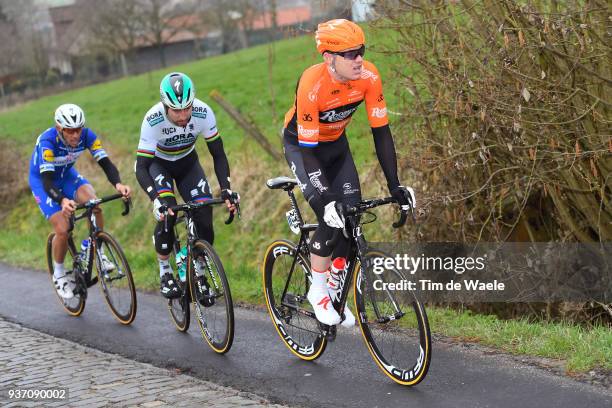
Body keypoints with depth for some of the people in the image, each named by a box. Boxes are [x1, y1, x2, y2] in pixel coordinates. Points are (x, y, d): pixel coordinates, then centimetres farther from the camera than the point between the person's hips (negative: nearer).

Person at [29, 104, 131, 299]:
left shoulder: (86, 135, -24)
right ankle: (59, 274, 7)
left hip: (66, 174, 4)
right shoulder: (47, 142, -35)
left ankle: (99, 253, -6)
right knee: (63, 230, -18)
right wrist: (62, 201, -60)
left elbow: (106, 163, -27)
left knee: (95, 205, -25)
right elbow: (47, 181, -41)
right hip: (42, 181, -3)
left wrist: (117, 184, -48)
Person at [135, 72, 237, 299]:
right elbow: (141, 167, -34)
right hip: (158, 163, -2)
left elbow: (218, 154, -18)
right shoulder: (153, 120, -35)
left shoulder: (203, 113, -29)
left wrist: (226, 189, -31)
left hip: (187, 163, 2)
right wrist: (156, 199, -49)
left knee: (204, 219, -12)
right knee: (167, 214, -26)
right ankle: (165, 273, -6)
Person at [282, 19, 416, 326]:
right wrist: (326, 200, -43)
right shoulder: (311, 85, -36)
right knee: (331, 216, -22)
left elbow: (381, 131, -19)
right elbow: (308, 150, -34)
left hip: (335, 142, 5)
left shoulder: (368, 77, -24)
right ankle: (317, 290, -3)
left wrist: (394, 186, -23)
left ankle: (335, 289, 8)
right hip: (300, 143, -4)